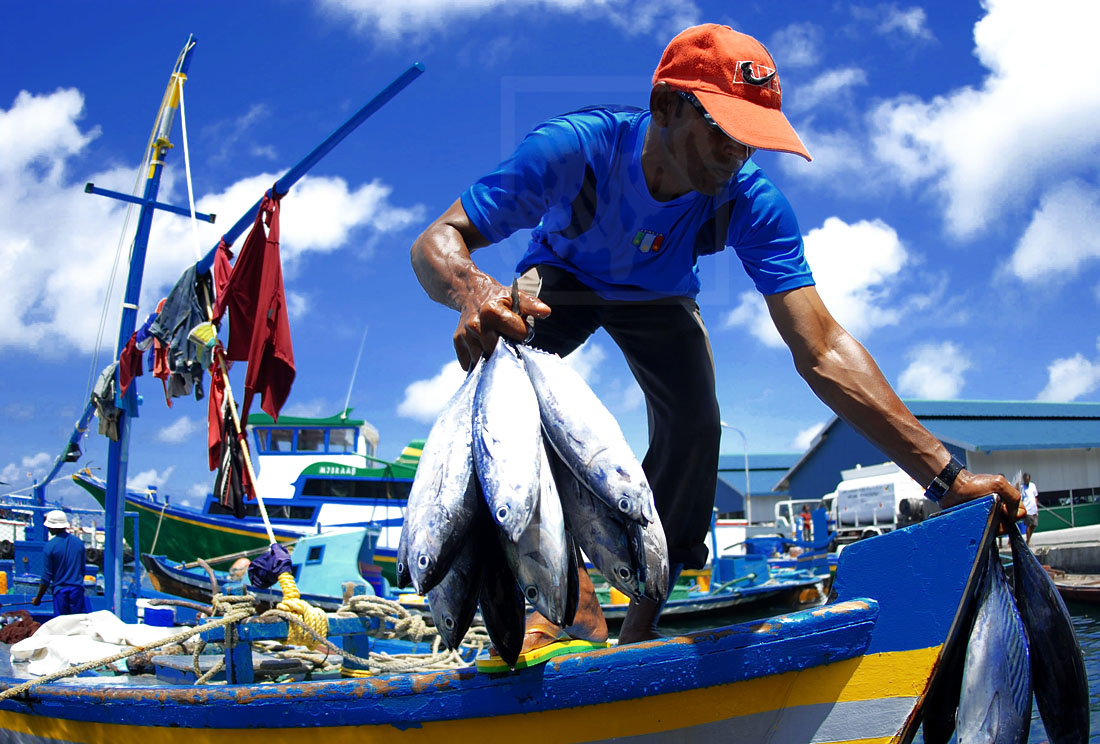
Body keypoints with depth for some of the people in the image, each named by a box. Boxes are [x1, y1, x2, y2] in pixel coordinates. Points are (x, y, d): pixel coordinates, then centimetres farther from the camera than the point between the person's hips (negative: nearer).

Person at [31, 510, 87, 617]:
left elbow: (46, 577, -6)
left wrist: (38, 599, 4)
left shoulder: (50, 546, -8)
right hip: (77, 590, 3)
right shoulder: (79, 542, 5)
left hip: (60, 591, -3)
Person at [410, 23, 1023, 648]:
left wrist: (945, 474, -47)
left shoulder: (751, 202, -33)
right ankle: (575, 604, -24)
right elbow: (438, 241, -38)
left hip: (658, 298, 1)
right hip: (562, 275, -1)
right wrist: (473, 291, -64)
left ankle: (640, 626, -1)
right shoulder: (574, 148, -39)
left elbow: (821, 351, -38)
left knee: (694, 424, -22)